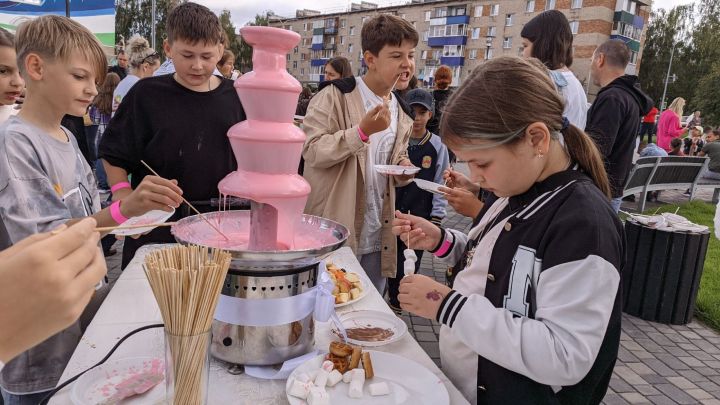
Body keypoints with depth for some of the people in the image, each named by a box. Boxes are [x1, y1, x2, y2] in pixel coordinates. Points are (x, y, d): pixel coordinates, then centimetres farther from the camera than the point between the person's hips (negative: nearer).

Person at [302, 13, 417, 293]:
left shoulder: (402, 113, 11)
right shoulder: (335, 95, -9)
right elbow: (312, 151, -17)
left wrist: (404, 169, -3)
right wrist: (362, 131, -27)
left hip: (376, 237, 6)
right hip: (331, 233, -6)